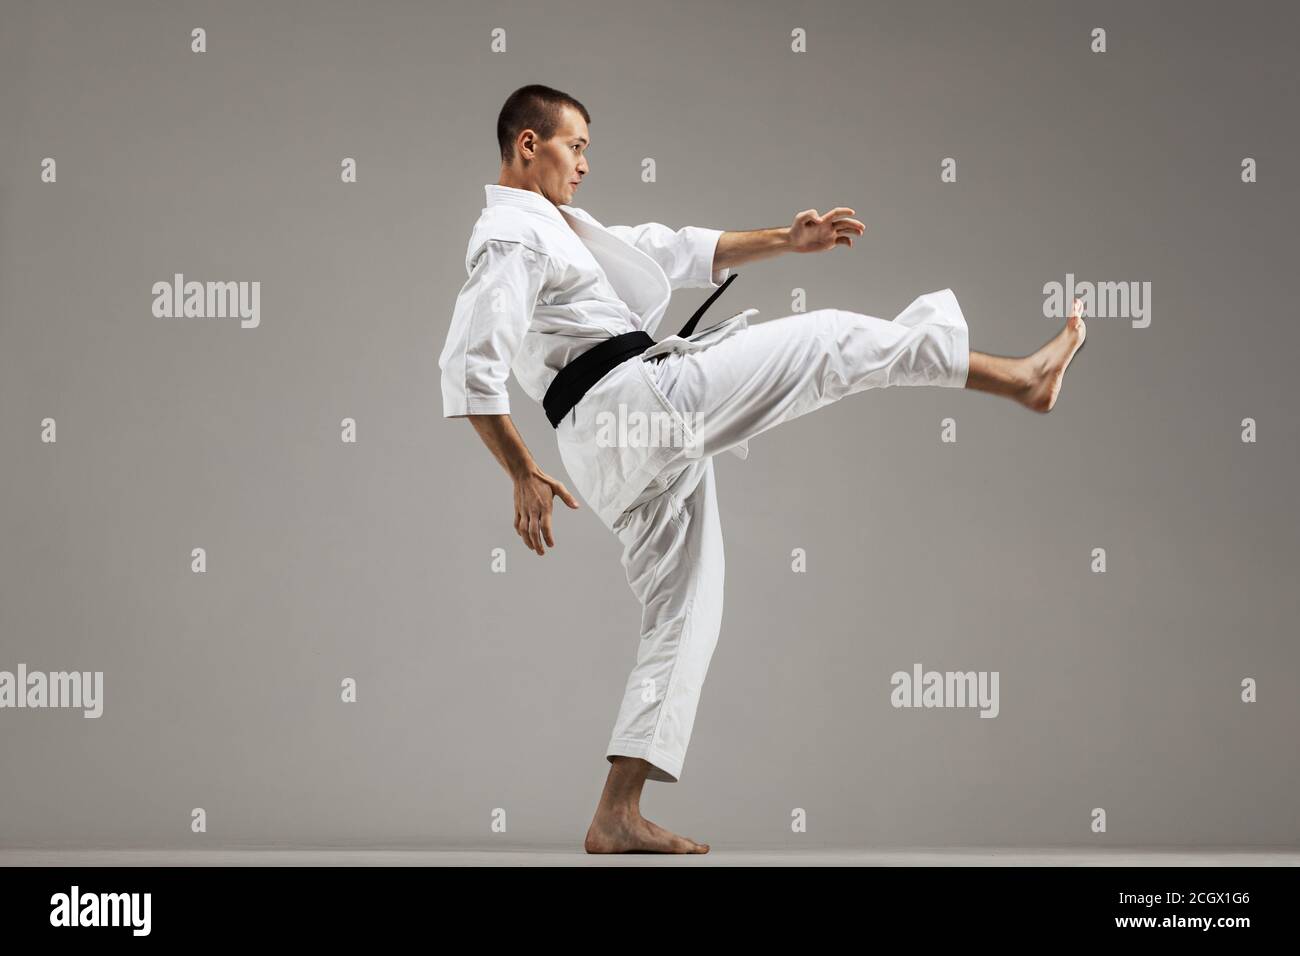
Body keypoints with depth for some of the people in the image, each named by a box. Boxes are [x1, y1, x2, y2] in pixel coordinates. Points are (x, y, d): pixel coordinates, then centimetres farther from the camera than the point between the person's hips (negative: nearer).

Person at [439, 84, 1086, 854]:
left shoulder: (561, 227, 26)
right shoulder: (511, 240, -7)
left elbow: (672, 254, 27)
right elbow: (470, 367, -17)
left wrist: (785, 240, 18)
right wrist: (526, 479, -21)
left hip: (626, 451, 10)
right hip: (643, 396, -10)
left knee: (684, 617, 11)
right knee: (829, 340, -3)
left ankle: (618, 816, 8)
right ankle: (1021, 378, 5)